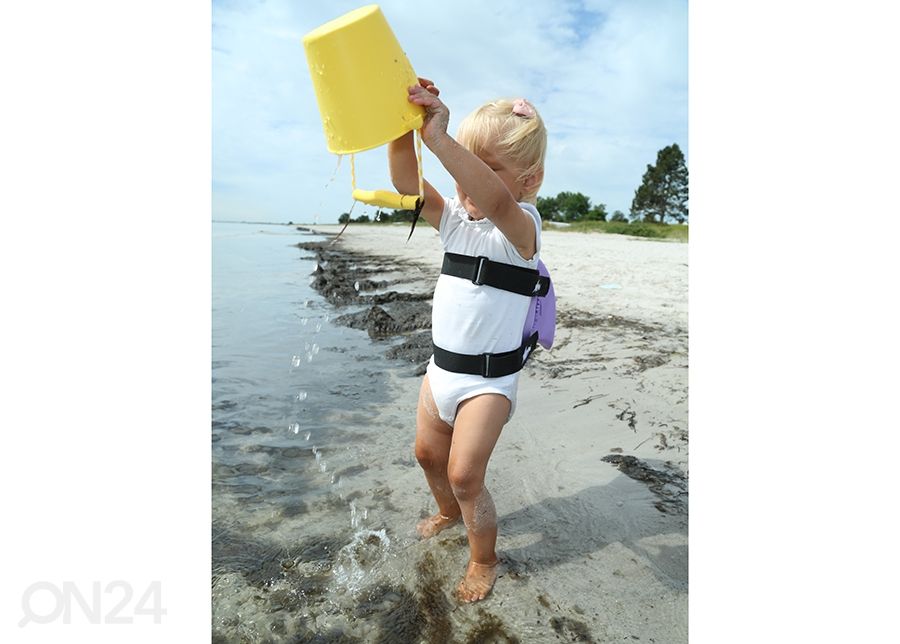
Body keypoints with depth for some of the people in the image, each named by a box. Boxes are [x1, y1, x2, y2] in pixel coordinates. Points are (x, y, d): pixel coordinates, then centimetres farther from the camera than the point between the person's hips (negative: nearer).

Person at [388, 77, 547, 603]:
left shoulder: (520, 226, -18)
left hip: (489, 378, -7)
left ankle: (485, 561, 24)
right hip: (442, 366, 7)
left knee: (464, 474, -4)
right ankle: (449, 512, 52)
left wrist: (440, 138, -51)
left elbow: (496, 201, -43)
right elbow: (407, 184, -14)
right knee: (429, 453, 22)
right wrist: (403, 125, -31)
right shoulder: (455, 219, 1)